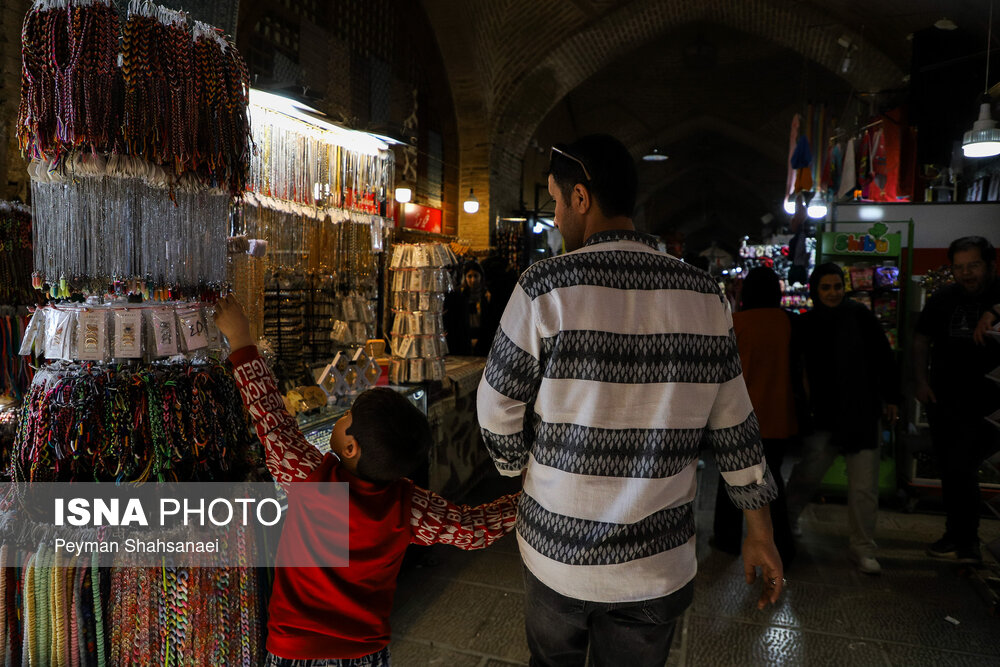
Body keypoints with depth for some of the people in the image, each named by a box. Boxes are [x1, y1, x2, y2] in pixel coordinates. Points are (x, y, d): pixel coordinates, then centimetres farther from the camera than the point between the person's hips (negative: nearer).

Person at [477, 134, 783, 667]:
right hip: (657, 563, 2)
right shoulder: (703, 295, -6)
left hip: (558, 548, -2)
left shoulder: (546, 286, -15)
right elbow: (735, 425, 0)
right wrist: (760, 534, 11)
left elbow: (498, 411, -8)